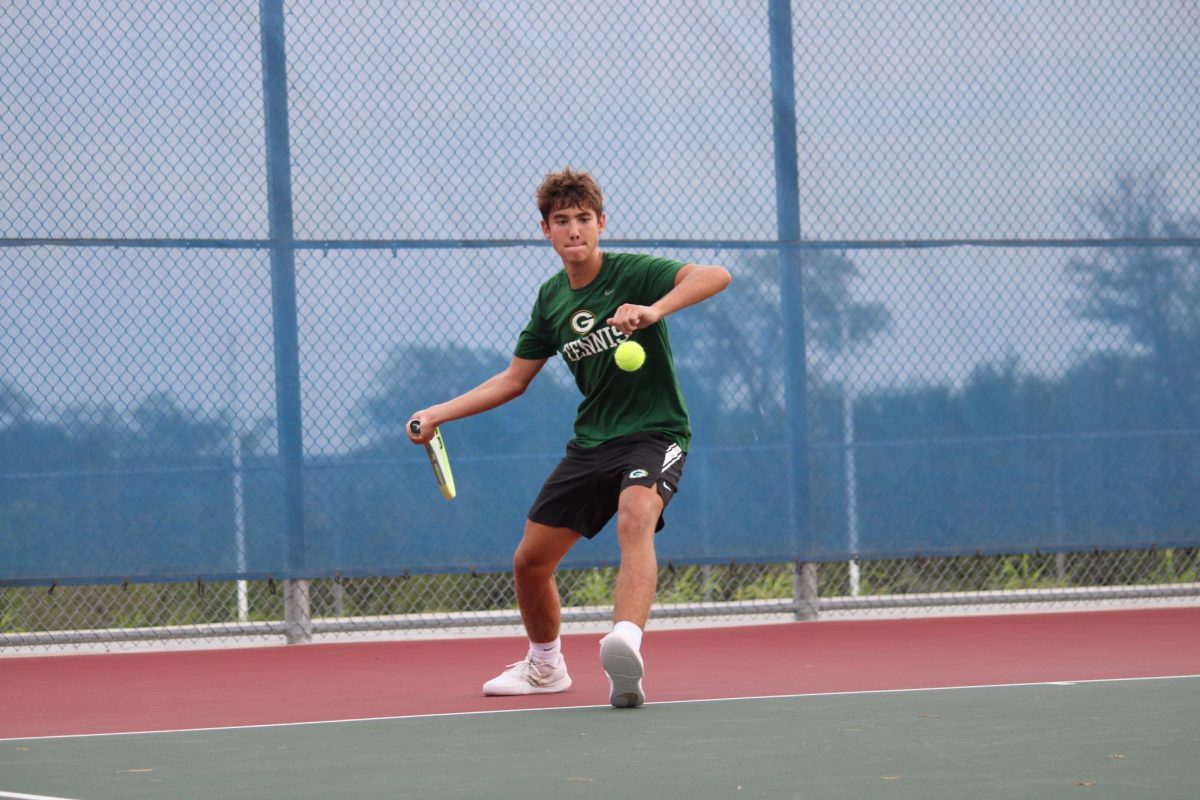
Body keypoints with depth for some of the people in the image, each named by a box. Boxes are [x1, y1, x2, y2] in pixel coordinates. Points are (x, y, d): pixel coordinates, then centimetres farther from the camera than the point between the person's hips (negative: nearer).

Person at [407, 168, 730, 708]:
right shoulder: (551, 299, 6)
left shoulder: (633, 273, -12)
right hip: (591, 441, 6)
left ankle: (625, 647, -58)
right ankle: (544, 665, 37)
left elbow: (716, 276, -28)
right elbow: (514, 380, 15)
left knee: (635, 521, -36)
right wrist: (439, 414, 8)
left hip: (653, 434, -6)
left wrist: (654, 310, -43)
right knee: (530, 562, 9)